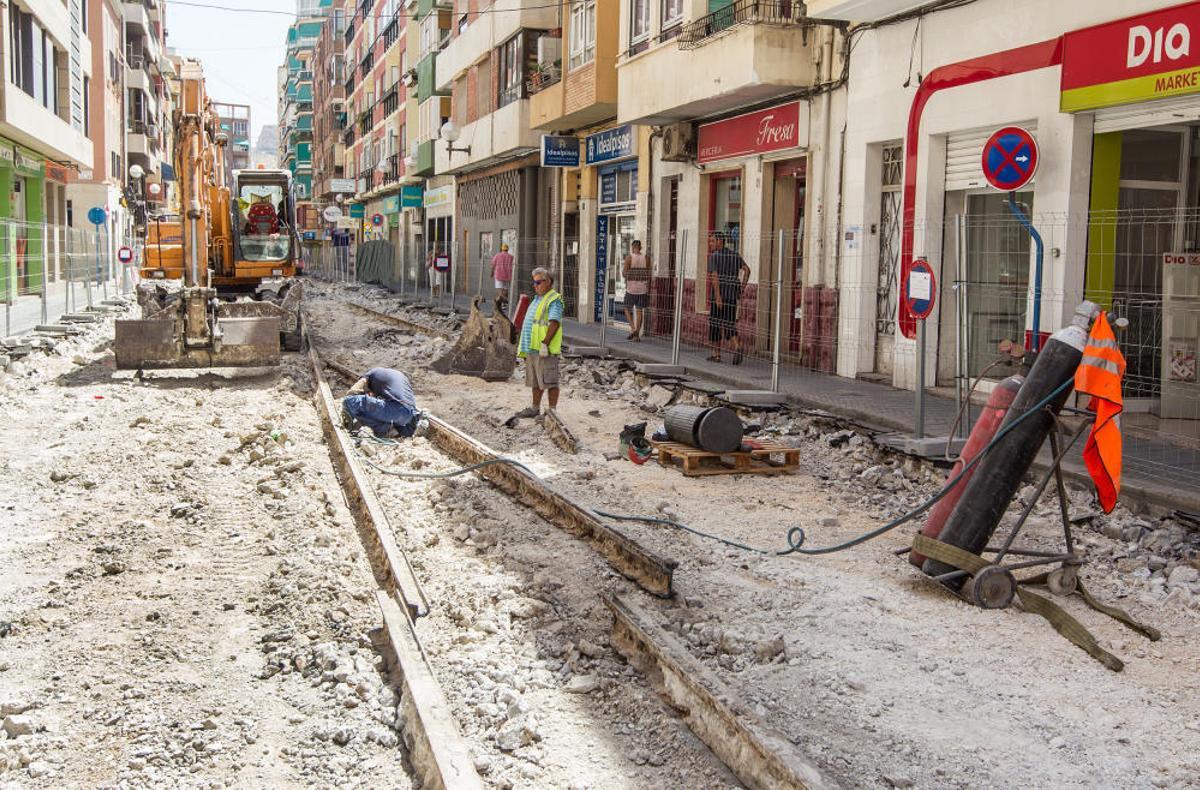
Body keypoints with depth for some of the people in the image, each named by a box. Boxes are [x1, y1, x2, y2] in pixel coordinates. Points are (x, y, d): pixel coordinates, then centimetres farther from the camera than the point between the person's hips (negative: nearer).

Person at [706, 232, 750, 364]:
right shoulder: (735, 255, 11)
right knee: (729, 324, 6)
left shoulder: (714, 256, -6)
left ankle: (716, 354, 13)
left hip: (717, 294, -5)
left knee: (715, 324, 8)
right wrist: (741, 288, 3)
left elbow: (714, 276, -17)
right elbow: (746, 270, 1)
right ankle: (737, 347, -18)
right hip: (732, 295, 5)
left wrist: (717, 296, -22)